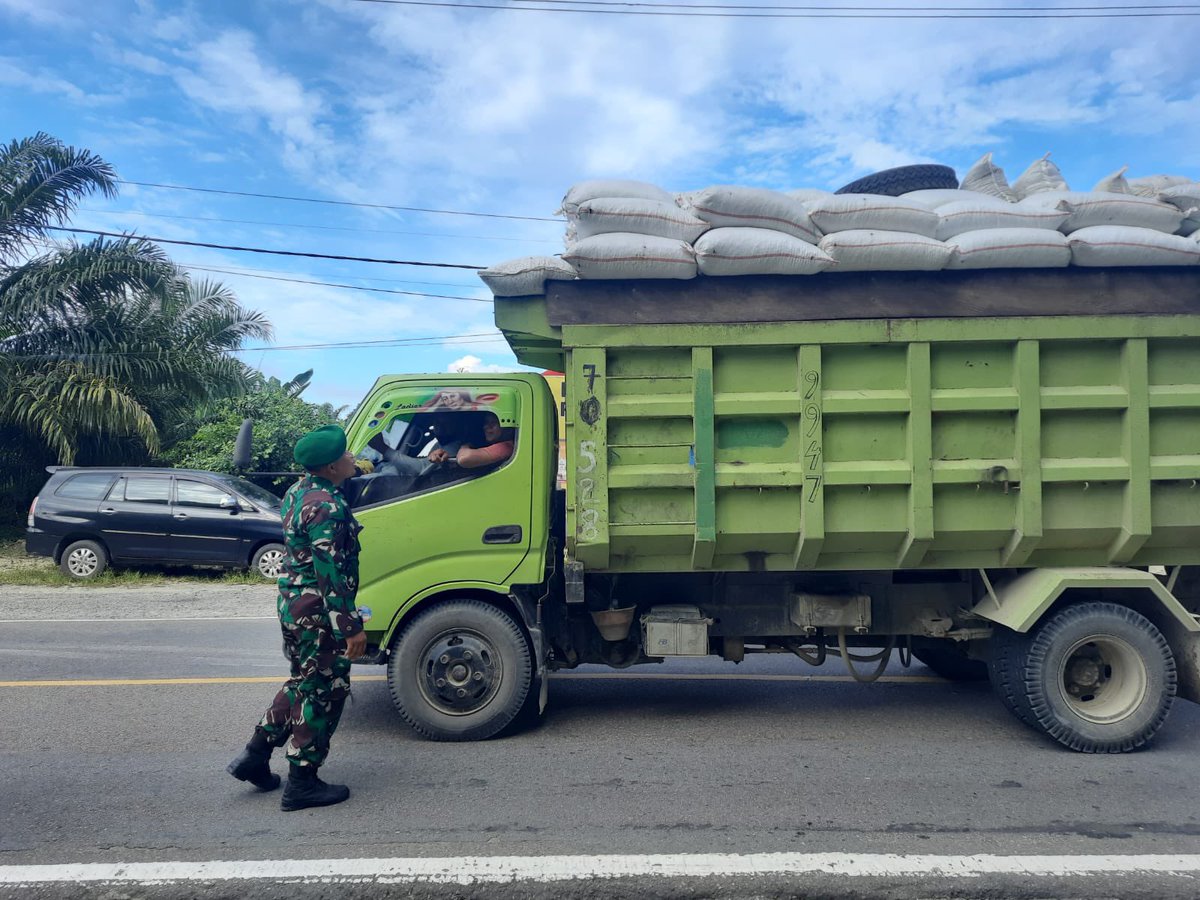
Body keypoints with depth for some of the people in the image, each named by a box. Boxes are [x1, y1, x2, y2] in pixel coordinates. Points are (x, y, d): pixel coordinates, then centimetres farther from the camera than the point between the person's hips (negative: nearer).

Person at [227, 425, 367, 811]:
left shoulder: (298, 492, 8)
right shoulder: (326, 507, -23)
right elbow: (331, 575, -25)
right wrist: (351, 627, -21)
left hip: (292, 603, 10)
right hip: (317, 612, -10)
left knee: (303, 684, 24)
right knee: (324, 693, 4)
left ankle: (254, 757, 30)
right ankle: (302, 784, 15)